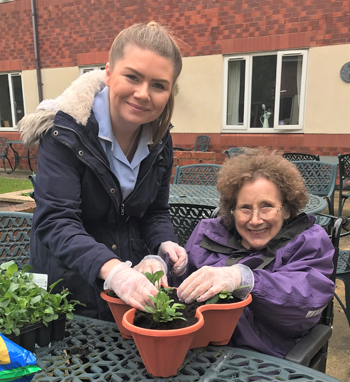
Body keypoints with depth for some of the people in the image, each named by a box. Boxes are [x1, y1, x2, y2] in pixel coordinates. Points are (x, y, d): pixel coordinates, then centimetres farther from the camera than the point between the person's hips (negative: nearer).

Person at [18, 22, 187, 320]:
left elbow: (156, 212, 5)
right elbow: (56, 221, -29)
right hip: (68, 288, -4)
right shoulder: (65, 131, -22)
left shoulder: (159, 140, -4)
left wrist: (164, 246, -17)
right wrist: (112, 269, -45)